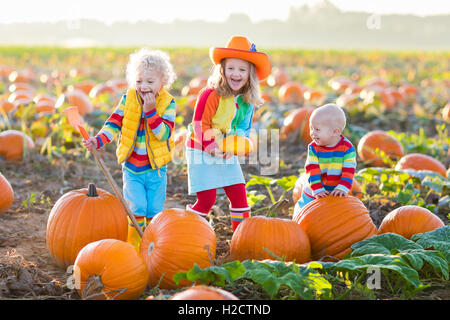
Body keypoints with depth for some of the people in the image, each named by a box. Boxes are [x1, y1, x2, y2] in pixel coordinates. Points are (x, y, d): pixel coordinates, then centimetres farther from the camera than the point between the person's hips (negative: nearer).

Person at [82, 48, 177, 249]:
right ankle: (133, 247, 5)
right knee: (136, 208, -11)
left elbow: (164, 134, -18)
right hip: (131, 168, 0)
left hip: (156, 168, 0)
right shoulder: (128, 99, -3)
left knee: (154, 212, 5)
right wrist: (99, 140, -17)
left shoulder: (168, 103, -8)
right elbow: (114, 123, -1)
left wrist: (151, 111, -26)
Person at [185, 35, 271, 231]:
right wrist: (213, 148, -23)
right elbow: (199, 124, -17)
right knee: (207, 199, -8)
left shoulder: (248, 100, 1)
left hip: (227, 155, 6)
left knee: (239, 196, 5)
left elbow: (244, 129, 7)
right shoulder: (211, 95, -19)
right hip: (202, 153, -6)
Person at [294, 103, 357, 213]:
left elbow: (348, 170, -15)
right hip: (313, 194, 1)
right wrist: (317, 189, -26)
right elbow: (312, 170, -17)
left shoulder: (347, 148, -14)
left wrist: (342, 188, -27)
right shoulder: (313, 148, -11)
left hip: (335, 194, -1)